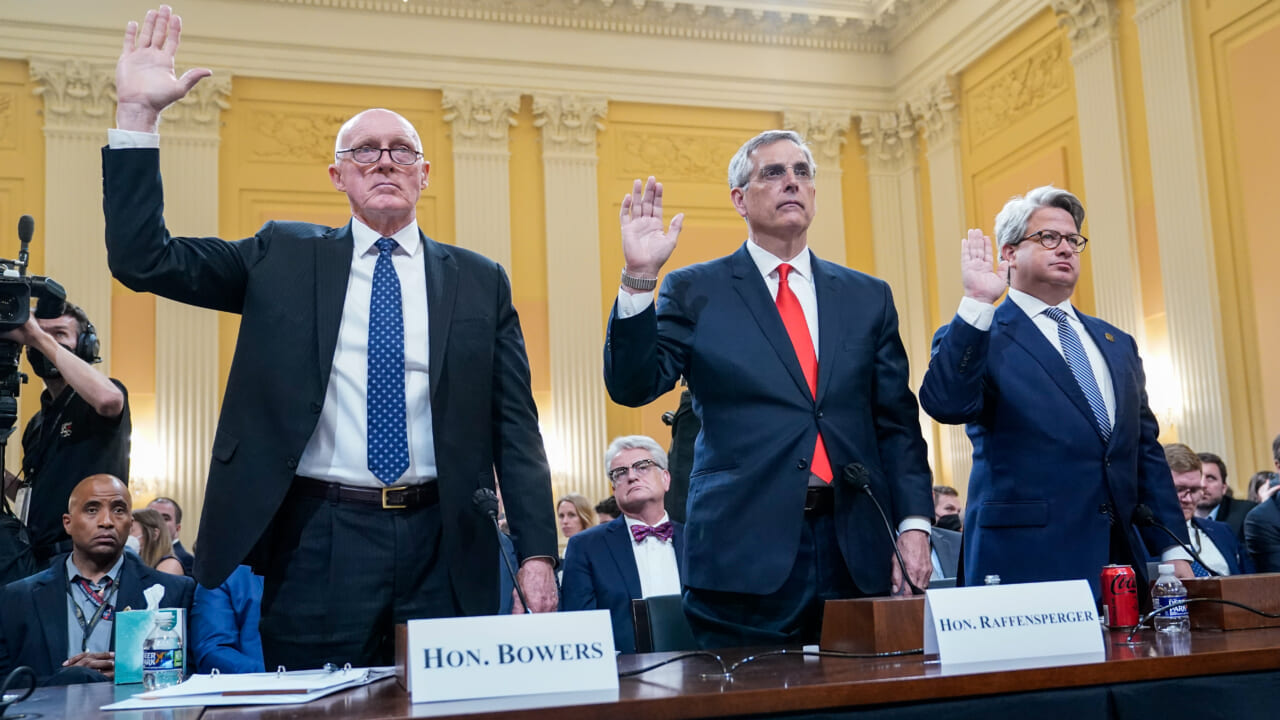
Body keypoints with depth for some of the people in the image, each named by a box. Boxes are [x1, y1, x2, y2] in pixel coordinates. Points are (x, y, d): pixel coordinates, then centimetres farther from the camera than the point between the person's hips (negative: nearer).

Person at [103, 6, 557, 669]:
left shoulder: (480, 281, 7)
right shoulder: (284, 259, 7)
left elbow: (514, 424, 4)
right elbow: (143, 260, 0)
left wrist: (536, 552, -3)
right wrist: (137, 114, -8)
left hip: (444, 547, 1)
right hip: (320, 542, -1)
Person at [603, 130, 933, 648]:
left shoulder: (867, 297, 14)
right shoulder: (695, 291, 6)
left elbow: (897, 423, 12)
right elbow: (632, 386, -5)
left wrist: (913, 523, 1)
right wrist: (639, 277, -15)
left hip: (857, 551, 3)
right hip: (745, 552, -2)